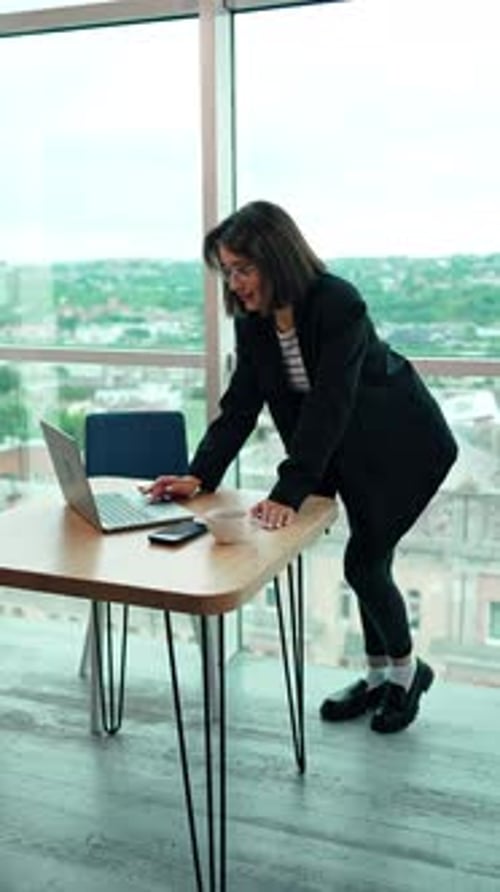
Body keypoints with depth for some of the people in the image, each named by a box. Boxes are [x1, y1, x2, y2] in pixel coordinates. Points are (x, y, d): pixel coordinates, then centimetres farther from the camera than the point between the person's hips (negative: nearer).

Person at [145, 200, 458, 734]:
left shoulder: (339, 305, -31)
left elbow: (328, 405, -37)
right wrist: (199, 476, -22)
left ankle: (407, 669, 19)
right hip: (350, 450, 6)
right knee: (367, 560, 11)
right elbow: (240, 404, -11)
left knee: (363, 560, -7)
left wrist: (288, 493, -44)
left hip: (407, 444, -6)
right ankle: (378, 676, 29)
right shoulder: (253, 319, -10)